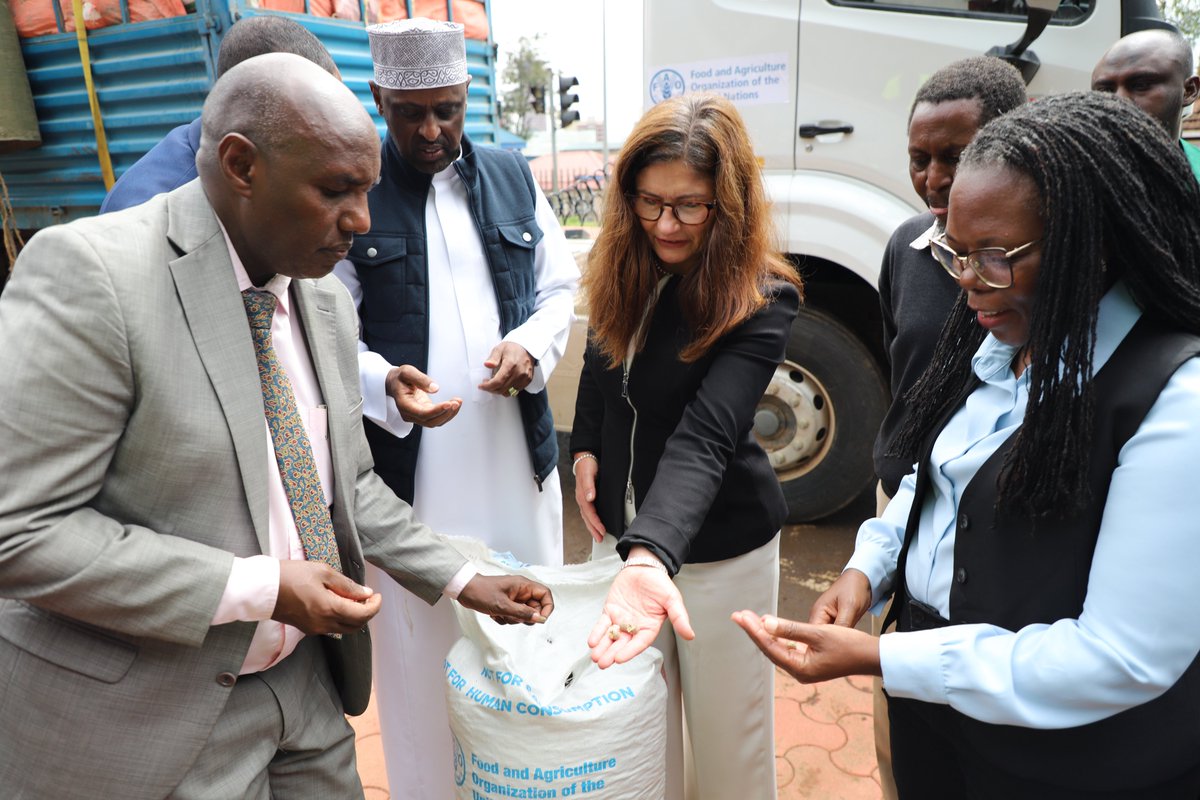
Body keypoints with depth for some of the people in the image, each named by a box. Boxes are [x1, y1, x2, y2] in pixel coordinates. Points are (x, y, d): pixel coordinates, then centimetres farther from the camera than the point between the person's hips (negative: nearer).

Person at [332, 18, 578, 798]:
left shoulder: (513, 177, 9)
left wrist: (531, 344, -9)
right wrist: (385, 384, -24)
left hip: (518, 457, 4)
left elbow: (560, 287, 12)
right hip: (409, 469, -3)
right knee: (421, 648, 8)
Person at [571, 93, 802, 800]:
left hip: (718, 544, -5)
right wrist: (587, 448, 0)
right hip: (623, 526, 5)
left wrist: (651, 556, -48)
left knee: (724, 726, 13)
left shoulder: (762, 300, -22)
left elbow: (704, 436, -34)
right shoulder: (621, 267, -5)